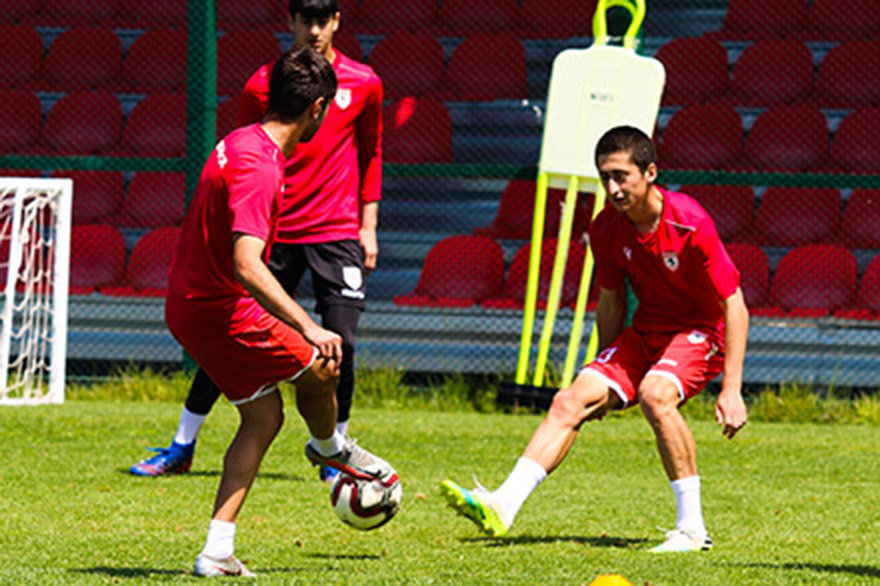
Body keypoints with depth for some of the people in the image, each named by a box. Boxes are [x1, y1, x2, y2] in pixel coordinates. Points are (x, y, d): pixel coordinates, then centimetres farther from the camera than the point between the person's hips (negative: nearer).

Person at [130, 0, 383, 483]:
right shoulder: (261, 85, 1)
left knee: (340, 343, -8)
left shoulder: (363, 84, 3)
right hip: (273, 233, 0)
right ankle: (181, 447, 12)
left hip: (337, 234, 0)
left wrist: (368, 226, 8)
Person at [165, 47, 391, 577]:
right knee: (320, 366, 7)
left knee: (264, 417, 14)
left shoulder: (241, 143, 7)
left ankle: (218, 551, 8)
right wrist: (309, 329, -39)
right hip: (222, 312, -10)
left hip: (189, 308, 10)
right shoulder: (260, 170, -25)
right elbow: (246, 265, -35)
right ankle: (330, 448, 39)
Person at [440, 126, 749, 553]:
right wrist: (606, 375, 18)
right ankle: (502, 507, -21)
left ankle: (692, 529, -25)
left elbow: (735, 306, -19)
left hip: (701, 331, -6)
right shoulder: (607, 229, -5)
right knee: (572, 400, -12)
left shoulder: (690, 224, -23)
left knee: (655, 394, -34)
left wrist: (732, 390, -23)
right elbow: (611, 302, 11)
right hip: (645, 331, 6)